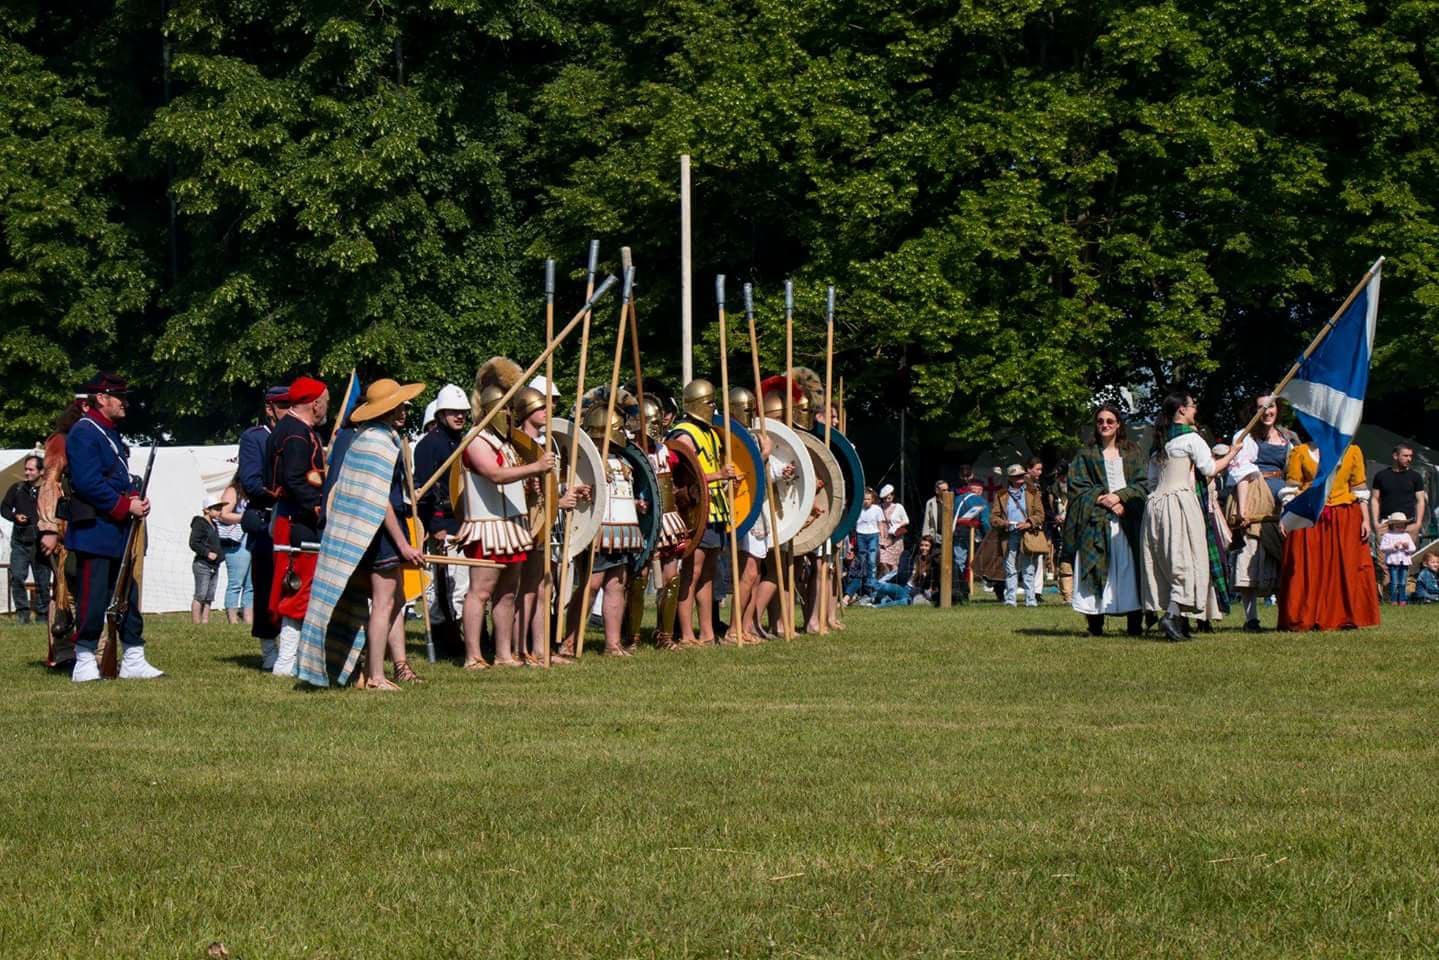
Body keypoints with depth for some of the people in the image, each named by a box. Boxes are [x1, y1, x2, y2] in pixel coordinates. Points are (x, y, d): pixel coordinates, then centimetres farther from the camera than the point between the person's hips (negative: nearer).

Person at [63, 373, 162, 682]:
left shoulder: (111, 433, 18)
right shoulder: (83, 433, -13)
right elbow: (88, 483, -21)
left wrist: (136, 498, 3)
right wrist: (126, 506, -18)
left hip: (117, 532, 10)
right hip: (94, 531, -10)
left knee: (128, 595, 11)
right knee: (93, 598, -6)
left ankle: (133, 661, 15)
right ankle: (84, 663, 0)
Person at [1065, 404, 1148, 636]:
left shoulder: (1132, 453, 14)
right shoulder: (1086, 455, 11)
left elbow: (1143, 485, 6)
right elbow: (1078, 488, 3)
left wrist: (1120, 496, -11)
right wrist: (1104, 500, -11)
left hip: (1128, 520, 1)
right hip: (1096, 521, -1)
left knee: (1129, 570, -6)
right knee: (1096, 572, -9)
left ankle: (1135, 624, -5)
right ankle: (1095, 624, -8)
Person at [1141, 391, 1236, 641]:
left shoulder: (1159, 441, 17)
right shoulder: (1190, 437, -5)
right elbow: (1209, 468, -4)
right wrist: (1232, 454, 11)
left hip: (1156, 503, 7)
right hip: (1182, 501, -7)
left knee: (1165, 563, 6)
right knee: (1187, 563, -10)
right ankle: (1172, 614, -26)